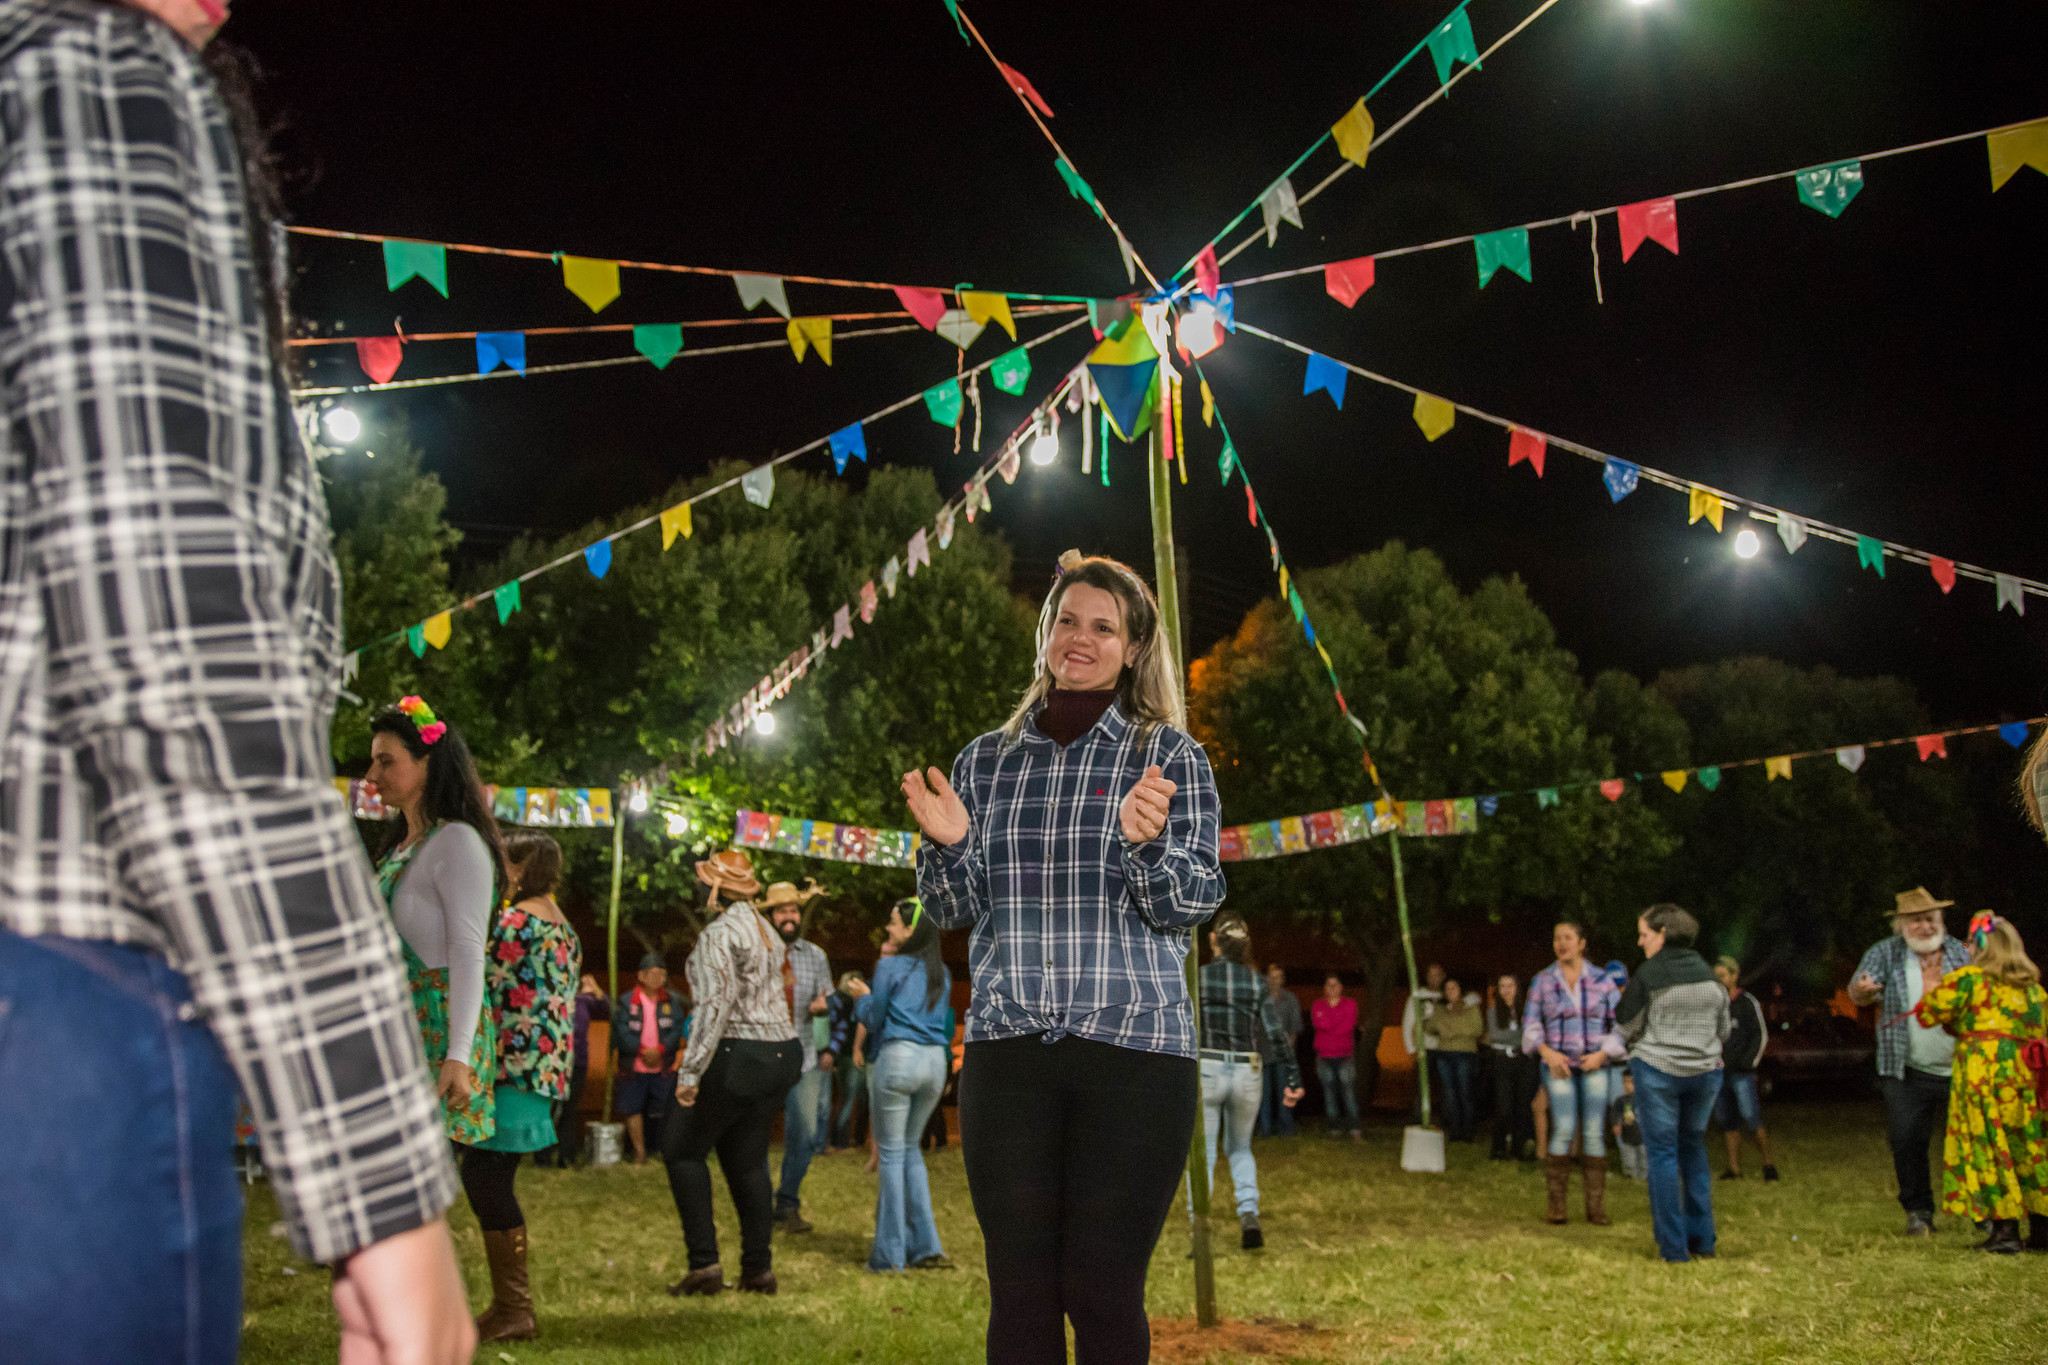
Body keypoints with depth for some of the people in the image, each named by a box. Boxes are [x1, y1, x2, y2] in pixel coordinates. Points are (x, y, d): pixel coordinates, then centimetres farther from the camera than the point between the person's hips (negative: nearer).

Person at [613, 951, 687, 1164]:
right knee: (633, 1109, 2)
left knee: (663, 1110, 3)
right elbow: (622, 1033, -8)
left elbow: (677, 1030, -3)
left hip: (663, 1068, 1)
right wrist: (643, 1050, -16)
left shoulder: (672, 1001, 4)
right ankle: (639, 1151, 13)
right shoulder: (627, 1002, -1)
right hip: (633, 1067, -1)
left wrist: (659, 1049, -17)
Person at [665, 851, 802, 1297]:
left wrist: (690, 1071, -19)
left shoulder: (719, 933, -12)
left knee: (683, 1148, 5)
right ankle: (759, 1269, 14)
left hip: (740, 1056, -8)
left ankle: (704, 1262, 0)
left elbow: (715, 1005, -20)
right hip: (782, 1052, 8)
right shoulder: (766, 930, 15)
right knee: (748, 1160, 13)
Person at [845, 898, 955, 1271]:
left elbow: (874, 1019, 2)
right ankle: (925, 1246, 13)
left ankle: (890, 1254, 5)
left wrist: (862, 996, 21)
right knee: (909, 1149, 18)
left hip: (898, 1056, -6)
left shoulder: (889, 966, -3)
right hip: (936, 1059, 6)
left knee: (892, 1152, 3)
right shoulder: (941, 973, 14)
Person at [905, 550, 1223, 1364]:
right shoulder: (987, 760, 13)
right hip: (1006, 1048, 2)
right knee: (1018, 1293, 4)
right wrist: (948, 844, -9)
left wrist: (1147, 842, -22)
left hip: (1135, 1050, -2)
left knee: (1104, 1294, 0)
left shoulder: (1168, 755, 5)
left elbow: (1193, 903, -2)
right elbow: (955, 911, 12)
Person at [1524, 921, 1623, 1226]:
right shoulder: (1543, 981, 5)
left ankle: (1596, 1207, 5)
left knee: (1594, 1134, -3)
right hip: (1558, 1064, -1)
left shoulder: (1601, 980, 4)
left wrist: (1602, 1054, -8)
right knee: (1564, 1130, -13)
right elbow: (1530, 1023, 5)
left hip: (1594, 1064, 1)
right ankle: (1556, 1204, -5)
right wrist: (1547, 1052, -10)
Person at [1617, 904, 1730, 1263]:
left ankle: (1673, 1247, 2)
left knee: (1663, 1153, 2)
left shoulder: (1649, 974, -12)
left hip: (1656, 1070, -5)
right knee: (1694, 1148, 18)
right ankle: (1702, 1240, 18)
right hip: (1705, 1071, 5)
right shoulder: (1709, 973, 5)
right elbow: (1723, 1030, 12)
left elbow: (1626, 1029, -6)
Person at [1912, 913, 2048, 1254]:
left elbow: (1927, 1013, -2)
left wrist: (1931, 987, 19)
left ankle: (2005, 1231, -3)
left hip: (1983, 1071, -6)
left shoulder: (1968, 979, -4)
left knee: (1990, 1146, -1)